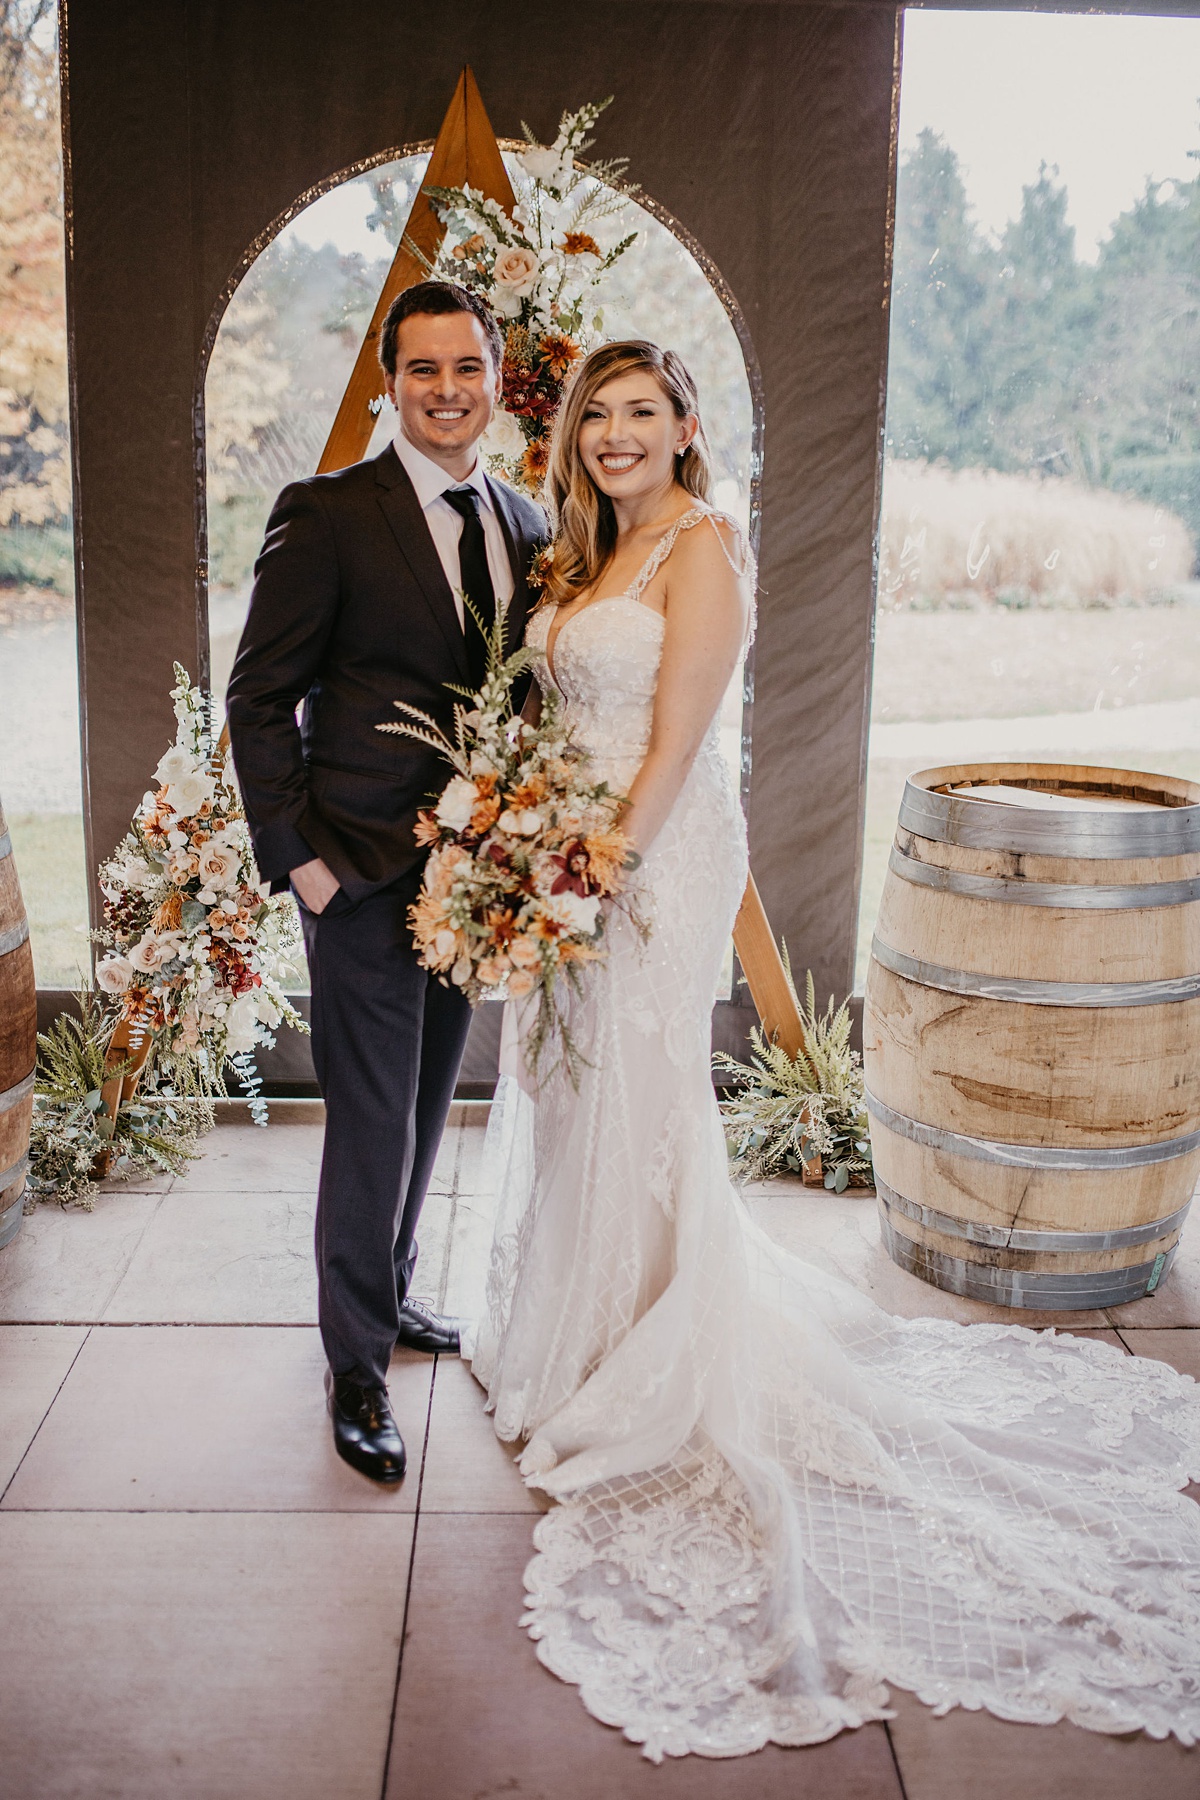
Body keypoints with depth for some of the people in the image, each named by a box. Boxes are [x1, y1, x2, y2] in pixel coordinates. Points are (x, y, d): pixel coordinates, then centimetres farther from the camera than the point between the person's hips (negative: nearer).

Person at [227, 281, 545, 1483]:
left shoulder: (526, 526, 9)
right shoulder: (325, 516, -9)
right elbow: (259, 698, -8)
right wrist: (296, 854, -13)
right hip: (362, 870, -6)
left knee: (427, 1106, 18)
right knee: (373, 1122, 0)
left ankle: (386, 1293, 39)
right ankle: (355, 1363, 17)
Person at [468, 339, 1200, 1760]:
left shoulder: (700, 546, -13)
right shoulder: (592, 556, 13)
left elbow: (674, 743, -18)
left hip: (658, 852, -8)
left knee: (634, 1102, 1)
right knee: (574, 1096, 17)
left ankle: (659, 1384, 19)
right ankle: (587, 1338, 36)